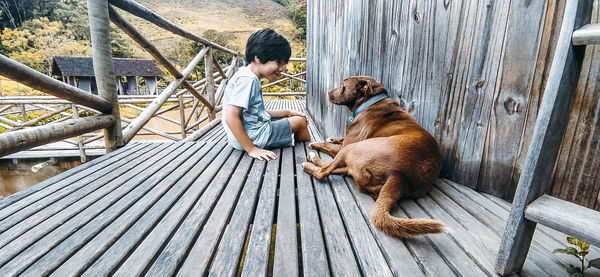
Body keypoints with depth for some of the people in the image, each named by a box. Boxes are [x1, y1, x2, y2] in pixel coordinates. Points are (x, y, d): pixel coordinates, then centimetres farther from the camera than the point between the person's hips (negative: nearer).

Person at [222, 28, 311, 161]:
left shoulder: (251, 78, 11)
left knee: (299, 117, 22)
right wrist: (252, 149, -25)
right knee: (300, 121, 4)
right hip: (253, 137, -10)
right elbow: (231, 117, -27)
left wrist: (287, 113, 13)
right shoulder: (247, 79, -20)